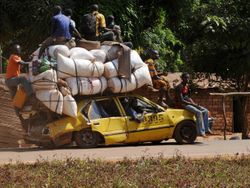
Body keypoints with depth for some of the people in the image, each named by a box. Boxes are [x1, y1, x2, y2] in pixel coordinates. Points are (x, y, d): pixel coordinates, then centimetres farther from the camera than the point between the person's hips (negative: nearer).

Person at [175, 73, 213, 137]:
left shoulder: (187, 86, 16)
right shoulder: (180, 87, -13)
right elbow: (181, 100, -19)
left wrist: (194, 103, 1)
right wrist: (192, 104, -18)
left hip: (188, 103, 9)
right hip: (182, 105, -9)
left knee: (205, 111, -2)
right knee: (198, 112, -28)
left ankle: (206, 129, -6)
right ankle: (201, 131, -27)